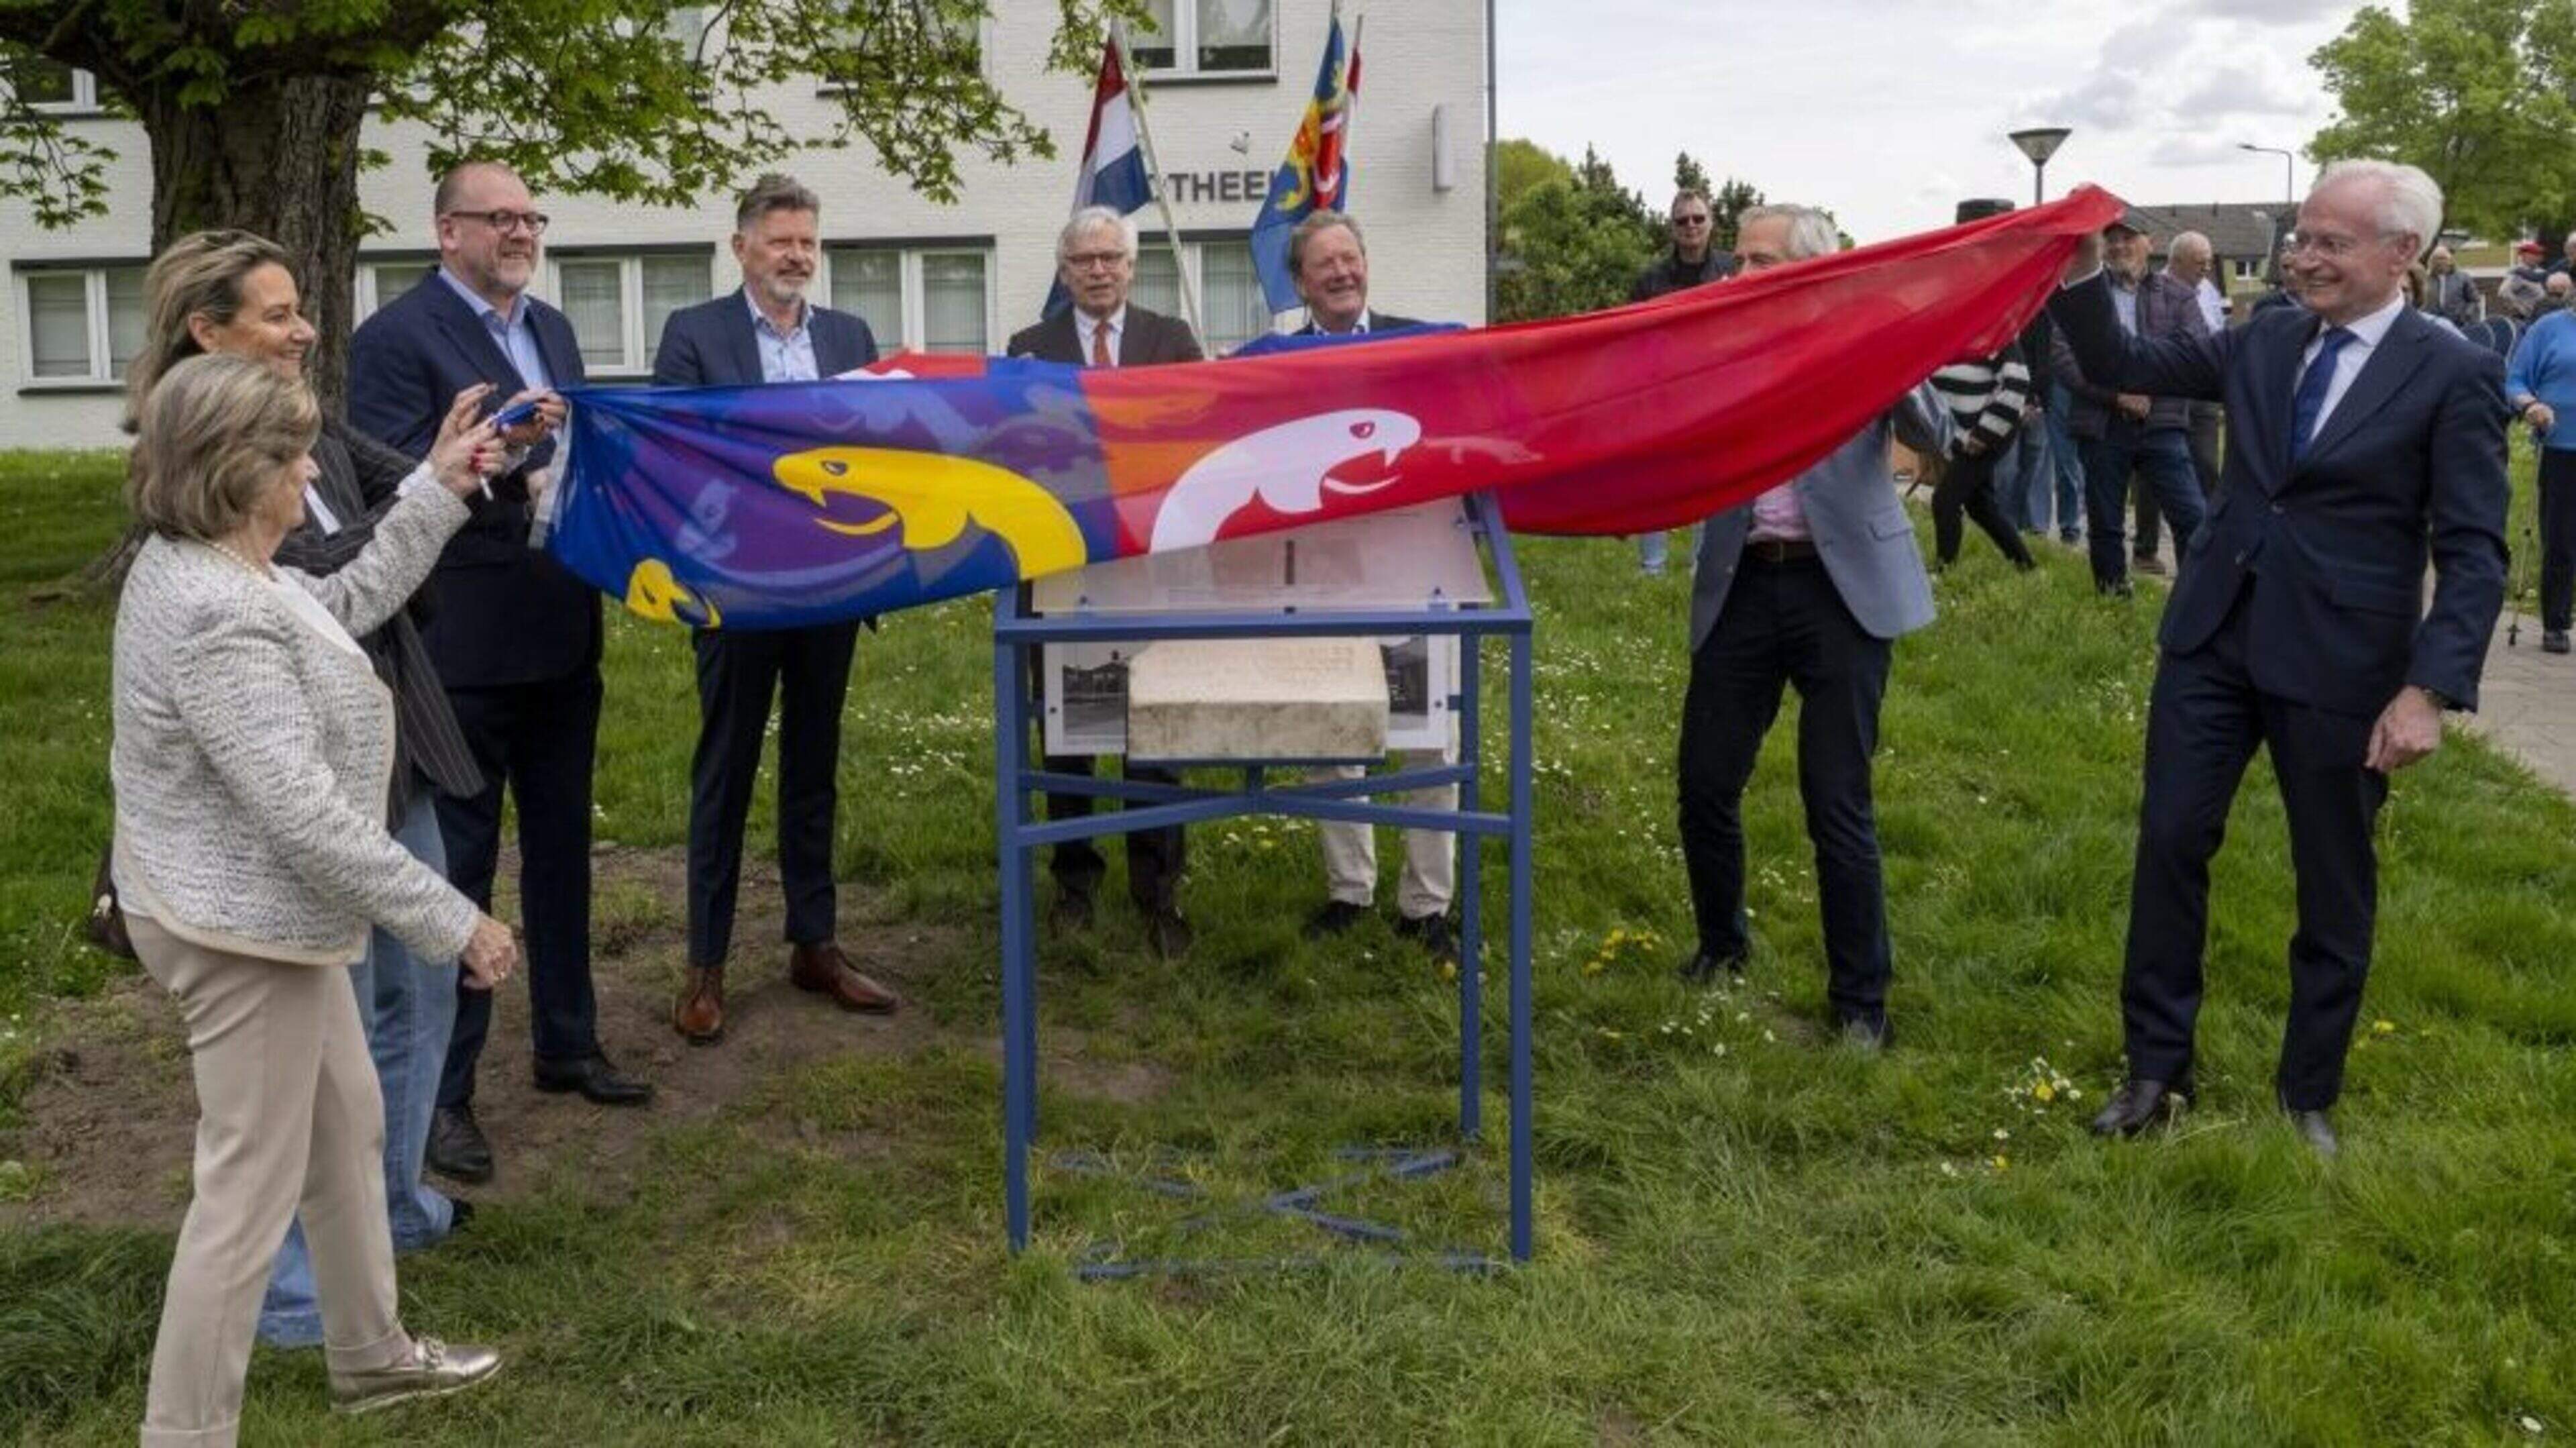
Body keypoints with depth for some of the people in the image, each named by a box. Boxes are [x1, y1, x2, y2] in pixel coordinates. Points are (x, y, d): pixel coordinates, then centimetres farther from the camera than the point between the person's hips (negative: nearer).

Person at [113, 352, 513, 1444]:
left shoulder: (210, 569, 3)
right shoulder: (221, 619, -29)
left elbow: (350, 602, 19)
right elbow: (306, 816, -31)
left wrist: (438, 490, 16)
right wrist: (451, 922, -25)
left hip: (262, 916, 11)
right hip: (242, 933, -11)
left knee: (347, 1128, 24)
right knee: (251, 1190, 0)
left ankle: (371, 1353, 41)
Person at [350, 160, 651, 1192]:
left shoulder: (552, 329, 13)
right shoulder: (396, 338, -10)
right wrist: (495, 450, -29)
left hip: (561, 634, 8)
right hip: (462, 644, -7)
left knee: (560, 846, 17)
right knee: (455, 866, 0)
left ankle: (568, 1044, 31)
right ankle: (442, 1091, 9)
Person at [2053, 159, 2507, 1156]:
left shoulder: (2455, 376, -8)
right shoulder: (2263, 342, 7)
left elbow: (2473, 553, -11)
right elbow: (2123, 365, 10)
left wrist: (2429, 691, -20)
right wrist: (2079, 274, -8)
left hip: (2339, 663, -4)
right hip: (2216, 637, 4)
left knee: (2334, 886, 9)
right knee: (2170, 842, 5)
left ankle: (2309, 1095, 26)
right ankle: (2157, 1069, 19)